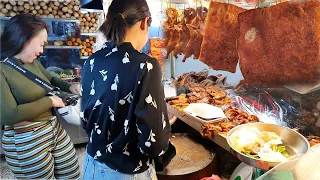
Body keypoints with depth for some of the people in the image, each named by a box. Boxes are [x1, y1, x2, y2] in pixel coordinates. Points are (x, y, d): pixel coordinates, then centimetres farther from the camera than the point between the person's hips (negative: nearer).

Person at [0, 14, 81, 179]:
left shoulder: (33, 63, 3)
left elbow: (51, 79, 23)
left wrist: (69, 87, 3)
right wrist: (49, 101, -20)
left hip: (55, 129, 7)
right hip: (27, 141, -7)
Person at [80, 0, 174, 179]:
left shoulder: (92, 62, -6)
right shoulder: (146, 66, -24)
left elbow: (86, 116, 4)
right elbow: (153, 137, -23)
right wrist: (162, 154, -1)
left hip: (94, 163, 5)